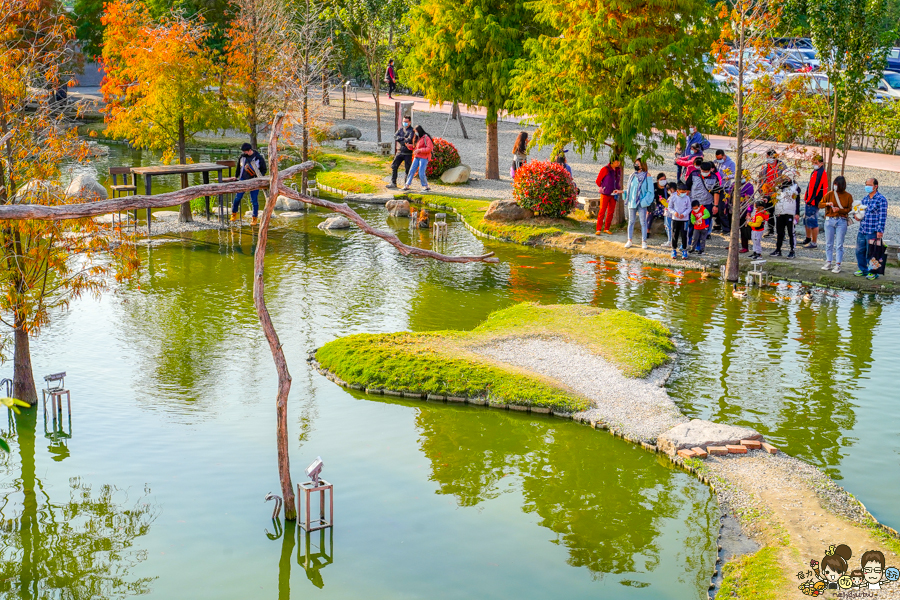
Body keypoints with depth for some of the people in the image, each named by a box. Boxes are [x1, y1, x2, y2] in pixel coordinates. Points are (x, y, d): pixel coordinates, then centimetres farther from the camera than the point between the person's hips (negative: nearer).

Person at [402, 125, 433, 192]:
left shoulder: (426, 138, -11)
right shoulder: (417, 138, 14)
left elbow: (430, 148, -17)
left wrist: (419, 150, -21)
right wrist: (409, 146, 3)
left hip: (424, 157, -8)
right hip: (417, 157, 8)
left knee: (421, 173, -12)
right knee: (412, 171, 5)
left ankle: (426, 187, 0)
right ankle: (407, 185, 9)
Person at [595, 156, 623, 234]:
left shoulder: (618, 170, 6)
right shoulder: (605, 169, -12)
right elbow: (598, 181, -2)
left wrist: (618, 189, 13)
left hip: (614, 194, 6)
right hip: (605, 194, -6)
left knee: (611, 212, 7)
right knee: (602, 211, -5)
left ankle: (606, 229, 15)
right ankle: (598, 229, -4)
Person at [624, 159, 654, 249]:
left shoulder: (647, 176, -2)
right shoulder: (632, 176, 11)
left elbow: (650, 190, -4)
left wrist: (645, 200, -13)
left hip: (641, 203, -4)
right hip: (632, 202, 4)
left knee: (643, 222, -2)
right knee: (631, 221, 7)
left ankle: (643, 242, 3)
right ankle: (629, 241, 14)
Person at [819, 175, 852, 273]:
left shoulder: (848, 196, 1)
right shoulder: (829, 194, 6)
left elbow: (849, 209, -2)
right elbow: (820, 204, 6)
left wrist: (839, 210, -18)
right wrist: (827, 204, -14)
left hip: (841, 221, -2)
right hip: (829, 220, 2)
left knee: (839, 244, -3)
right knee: (829, 243, 7)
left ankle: (838, 265, 0)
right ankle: (828, 262, 18)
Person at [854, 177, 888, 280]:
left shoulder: (881, 199, -8)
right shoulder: (865, 198, 13)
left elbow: (882, 216, -11)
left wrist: (880, 230, -17)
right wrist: (857, 215, 3)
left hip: (873, 232, -7)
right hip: (862, 231, 7)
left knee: (870, 253, -1)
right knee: (860, 251, 12)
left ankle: (873, 272, 11)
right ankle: (863, 269, 27)